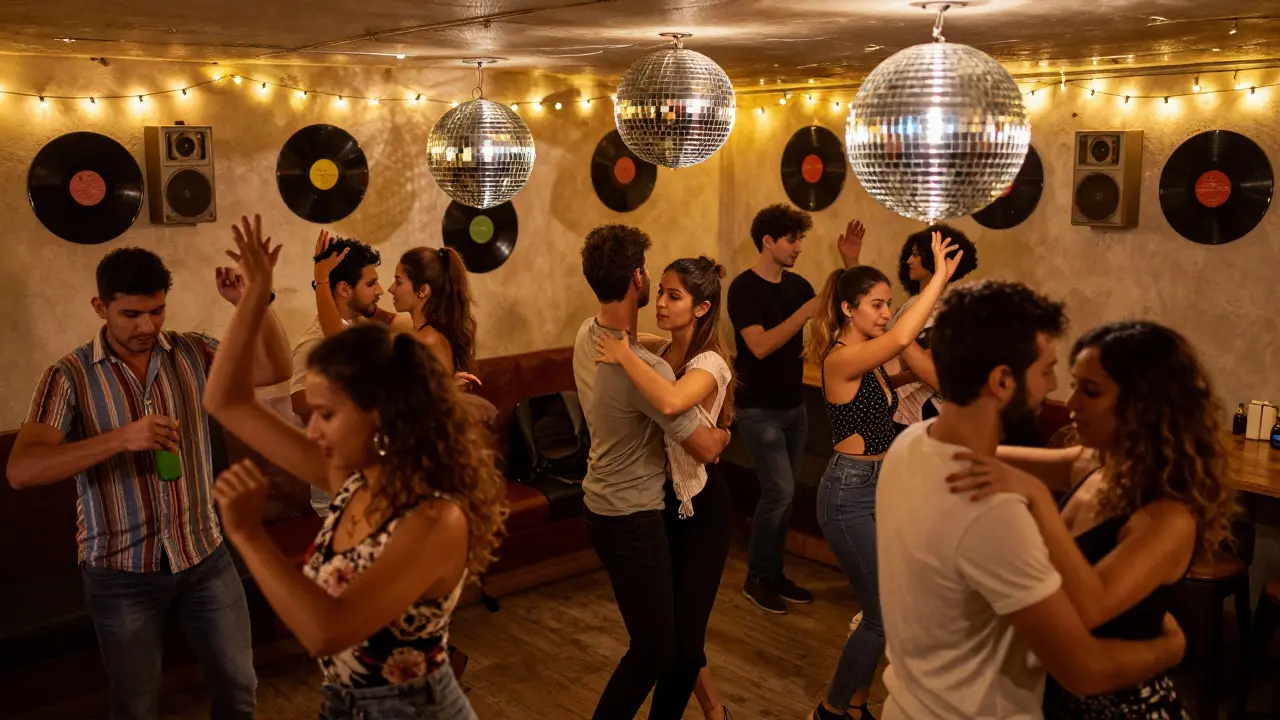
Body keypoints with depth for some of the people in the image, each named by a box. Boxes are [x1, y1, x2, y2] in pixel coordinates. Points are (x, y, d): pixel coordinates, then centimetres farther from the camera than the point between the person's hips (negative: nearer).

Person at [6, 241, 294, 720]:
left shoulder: (193, 353, -2)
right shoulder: (70, 376, -11)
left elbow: (276, 369, -7)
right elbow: (21, 471, -20)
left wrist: (253, 302, -23)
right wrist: (120, 438, -33)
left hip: (205, 556, 3)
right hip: (122, 572, -2)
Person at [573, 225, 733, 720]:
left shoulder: (586, 335, -2)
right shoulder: (645, 368, -28)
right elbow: (705, 449, -20)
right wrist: (724, 434, 2)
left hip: (603, 505, 9)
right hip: (632, 518, -9)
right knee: (655, 648, 2)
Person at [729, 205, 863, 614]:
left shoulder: (796, 284, 7)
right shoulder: (744, 287, -13)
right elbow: (760, 345, -24)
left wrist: (850, 264, -5)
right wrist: (805, 312, -27)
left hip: (793, 406, 7)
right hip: (759, 409, -7)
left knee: (784, 494, 11)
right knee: (779, 491, -10)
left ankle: (774, 573, 24)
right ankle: (756, 579, 6)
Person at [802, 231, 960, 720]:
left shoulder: (875, 357, 10)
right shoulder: (841, 358, -17)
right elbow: (902, 335, -34)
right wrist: (939, 277, -29)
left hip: (881, 486, 9)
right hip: (849, 493, -9)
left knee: (880, 611, 13)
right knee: (884, 616, -4)